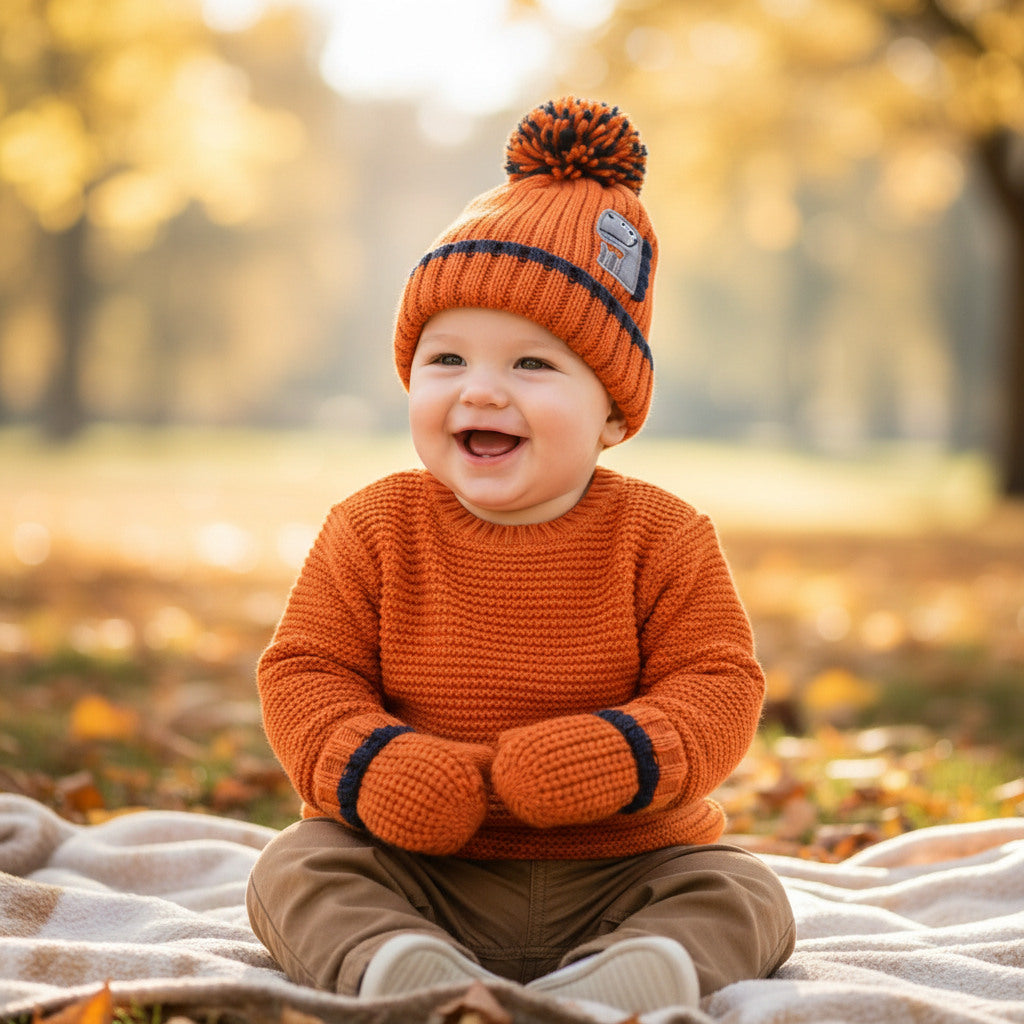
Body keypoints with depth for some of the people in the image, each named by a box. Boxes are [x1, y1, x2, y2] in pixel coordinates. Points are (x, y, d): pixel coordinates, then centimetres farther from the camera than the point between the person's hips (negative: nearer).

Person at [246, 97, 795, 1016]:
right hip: (420, 872, 1)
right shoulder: (376, 530, -1)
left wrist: (617, 760, -26)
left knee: (743, 897, -20)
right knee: (295, 870, -21)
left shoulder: (660, 537, -4)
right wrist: (369, 767, -21)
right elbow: (307, 674, 0)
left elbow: (718, 688, -6)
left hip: (623, 873, 0)